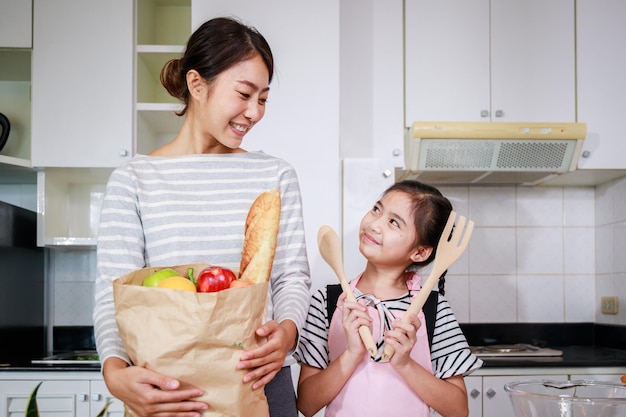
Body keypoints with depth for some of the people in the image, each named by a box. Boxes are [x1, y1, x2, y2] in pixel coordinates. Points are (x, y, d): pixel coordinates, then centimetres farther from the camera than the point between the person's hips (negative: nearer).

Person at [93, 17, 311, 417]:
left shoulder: (276, 175, 5)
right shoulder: (134, 180, -3)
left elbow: (293, 276, 2)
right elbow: (113, 294, -8)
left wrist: (287, 331, -20)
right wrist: (115, 372, -28)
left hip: (263, 382, 2)